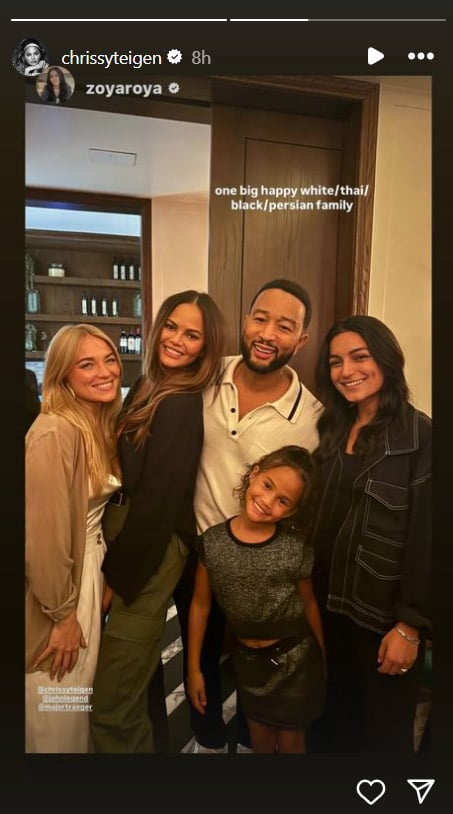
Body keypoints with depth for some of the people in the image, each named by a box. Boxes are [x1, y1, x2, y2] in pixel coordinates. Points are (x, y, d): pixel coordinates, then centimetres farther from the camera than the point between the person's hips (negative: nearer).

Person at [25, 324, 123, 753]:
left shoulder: (101, 426, 2)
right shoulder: (54, 434, -24)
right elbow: (44, 538, -24)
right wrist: (62, 615, -14)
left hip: (84, 574, 7)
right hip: (53, 587, -7)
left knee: (77, 705, 25)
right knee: (55, 720, 15)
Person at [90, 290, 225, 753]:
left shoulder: (181, 406, -21)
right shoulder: (148, 386, 7)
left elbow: (158, 500, -20)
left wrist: (115, 576, -11)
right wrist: (113, 562, 7)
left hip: (150, 554, -9)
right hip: (136, 538, 9)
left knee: (110, 705, 6)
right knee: (132, 688, 26)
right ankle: (138, 742, 48)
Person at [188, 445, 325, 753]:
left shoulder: (296, 550, -21)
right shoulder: (213, 541, -16)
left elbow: (308, 603, -6)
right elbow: (200, 604, -5)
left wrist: (323, 659, 6)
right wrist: (194, 668, 1)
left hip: (295, 658, -2)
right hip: (245, 657, 2)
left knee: (290, 740, 18)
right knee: (259, 736, 23)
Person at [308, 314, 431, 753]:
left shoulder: (420, 436, -15)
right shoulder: (332, 430, 4)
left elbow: (425, 538, -16)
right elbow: (318, 519, 6)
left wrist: (410, 625, -14)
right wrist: (312, 593, 4)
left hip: (385, 613, -5)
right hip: (329, 604, 5)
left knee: (384, 729, 17)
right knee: (332, 717, 23)